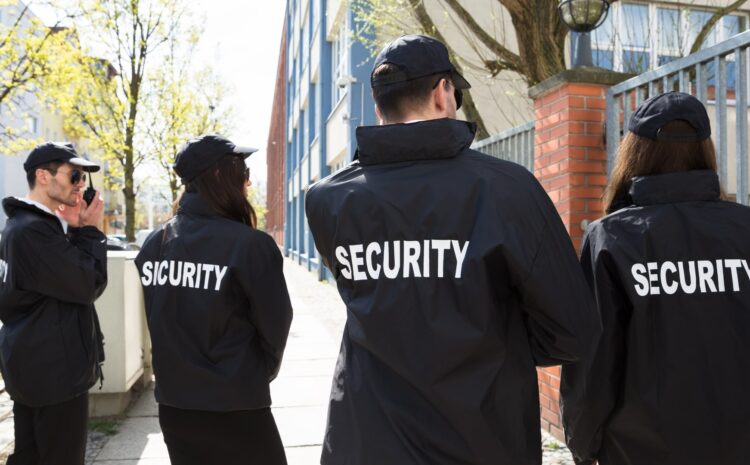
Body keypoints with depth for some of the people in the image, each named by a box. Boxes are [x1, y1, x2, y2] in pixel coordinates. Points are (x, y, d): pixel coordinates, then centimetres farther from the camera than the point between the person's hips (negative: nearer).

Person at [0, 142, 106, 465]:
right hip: (54, 369, -11)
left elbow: (70, 279, 12)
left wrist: (75, 230, 0)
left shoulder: (28, 225, 13)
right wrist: (89, 230, -9)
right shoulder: (33, 231, -21)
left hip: (35, 365, 11)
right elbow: (88, 286, -21)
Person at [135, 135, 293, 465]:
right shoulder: (249, 244, -17)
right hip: (235, 411, -5)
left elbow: (158, 322, 7)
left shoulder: (153, 245, -1)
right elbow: (275, 324, -9)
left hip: (172, 406, 6)